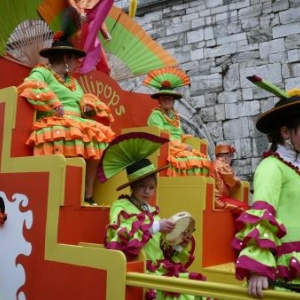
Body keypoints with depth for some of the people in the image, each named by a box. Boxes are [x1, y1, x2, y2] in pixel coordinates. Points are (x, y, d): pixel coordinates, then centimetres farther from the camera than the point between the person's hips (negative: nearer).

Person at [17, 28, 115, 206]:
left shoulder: (73, 81, 31)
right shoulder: (42, 72, 8)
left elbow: (84, 102, 26)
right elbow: (30, 89, -12)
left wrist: (88, 106, 3)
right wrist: (54, 104, -18)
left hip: (78, 125, 7)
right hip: (55, 125, -7)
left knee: (98, 134, -20)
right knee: (68, 135, -37)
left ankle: (88, 193, -19)